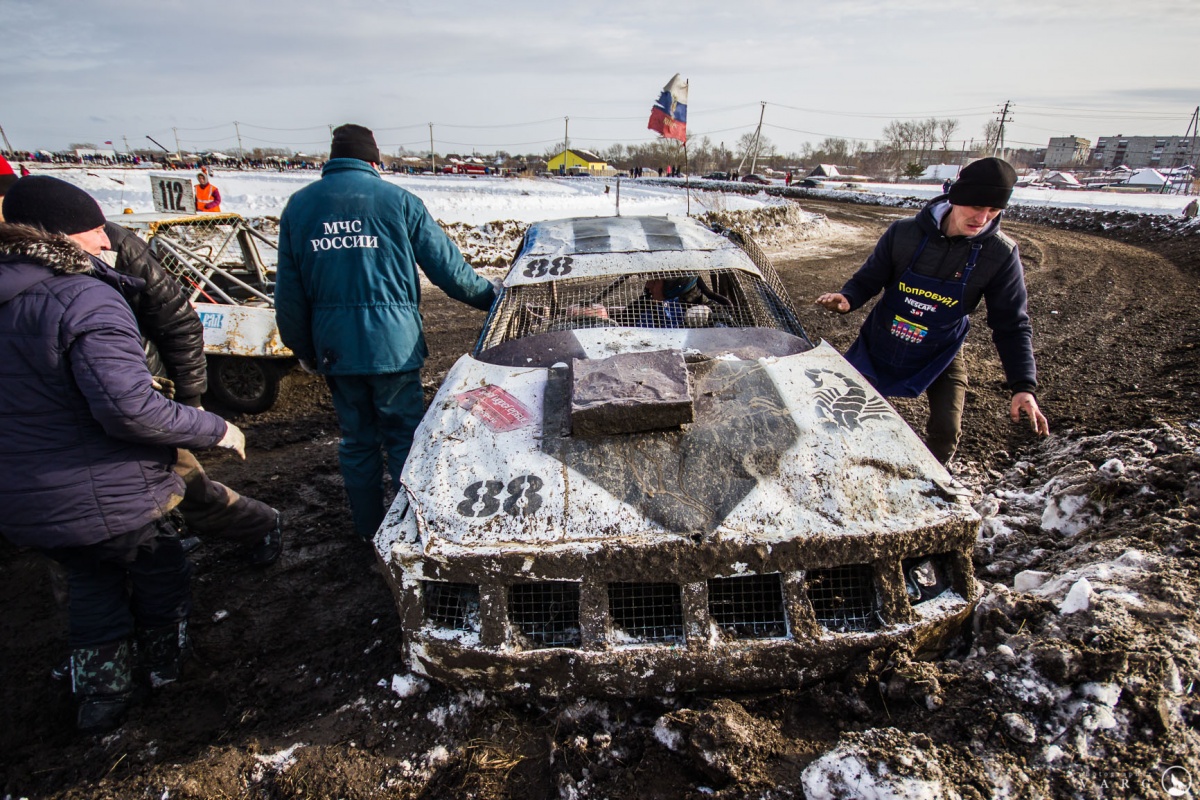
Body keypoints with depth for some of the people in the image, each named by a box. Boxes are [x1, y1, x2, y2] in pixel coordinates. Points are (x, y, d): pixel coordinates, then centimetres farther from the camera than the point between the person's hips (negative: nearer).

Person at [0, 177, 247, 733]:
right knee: (158, 572, 22)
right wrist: (215, 430, -23)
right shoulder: (86, 300, -25)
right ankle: (166, 661, 42)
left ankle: (99, 695, 37)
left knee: (91, 584, 28)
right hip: (110, 498, -7)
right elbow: (129, 409, -35)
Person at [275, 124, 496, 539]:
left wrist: (302, 348, 18)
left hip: (334, 345, 3)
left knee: (356, 439, 16)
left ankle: (368, 528, 29)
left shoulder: (298, 205, 7)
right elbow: (446, 264, -1)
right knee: (404, 436, 9)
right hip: (393, 343, -3)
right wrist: (489, 296, 14)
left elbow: (288, 290, 8)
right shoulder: (398, 200, -2)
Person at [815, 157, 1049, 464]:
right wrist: (847, 299, -30)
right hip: (880, 346, 1)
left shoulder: (1001, 254, -17)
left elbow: (1011, 324, -12)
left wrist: (1024, 386, -21)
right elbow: (868, 279, -6)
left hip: (940, 356, 0)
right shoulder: (904, 233, -19)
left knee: (946, 433, -8)